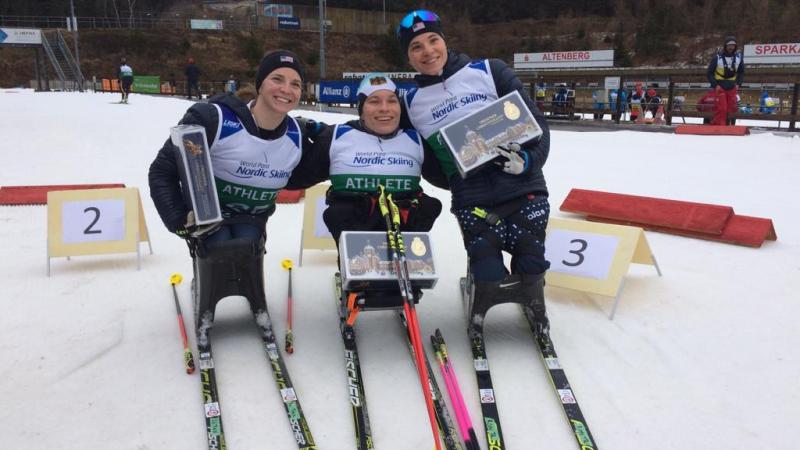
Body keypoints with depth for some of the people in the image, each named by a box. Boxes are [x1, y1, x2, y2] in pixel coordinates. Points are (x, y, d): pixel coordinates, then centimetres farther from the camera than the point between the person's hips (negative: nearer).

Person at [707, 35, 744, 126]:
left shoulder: (738, 57, 2)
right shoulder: (718, 57, -9)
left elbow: (741, 72, 15)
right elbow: (709, 73, -3)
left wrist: (738, 84, 1)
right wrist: (715, 85, -12)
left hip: (732, 87, 4)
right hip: (719, 86, -4)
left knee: (732, 108, 3)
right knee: (721, 108, -12)